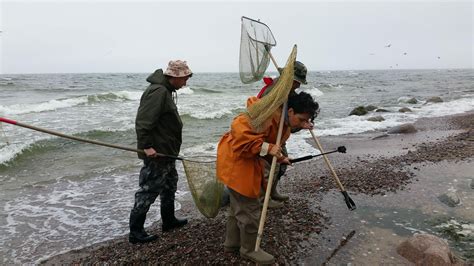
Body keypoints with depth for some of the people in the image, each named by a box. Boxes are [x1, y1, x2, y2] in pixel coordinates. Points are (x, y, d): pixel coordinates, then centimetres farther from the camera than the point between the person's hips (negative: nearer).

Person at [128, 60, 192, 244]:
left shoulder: (166, 90, 14)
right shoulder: (158, 91, -20)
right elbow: (143, 121, -27)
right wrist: (146, 146, -29)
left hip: (166, 151, 11)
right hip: (156, 153, -11)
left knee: (170, 185, 21)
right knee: (148, 191, -2)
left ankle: (168, 221, 36)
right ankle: (135, 232, 10)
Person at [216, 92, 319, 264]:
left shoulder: (284, 124, 6)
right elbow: (239, 129, -35)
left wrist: (279, 157, -5)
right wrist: (266, 147, -34)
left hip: (247, 162, 10)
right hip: (235, 161, -10)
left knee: (239, 206, 21)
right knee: (249, 209, 0)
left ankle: (232, 243, 37)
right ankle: (249, 249, 20)